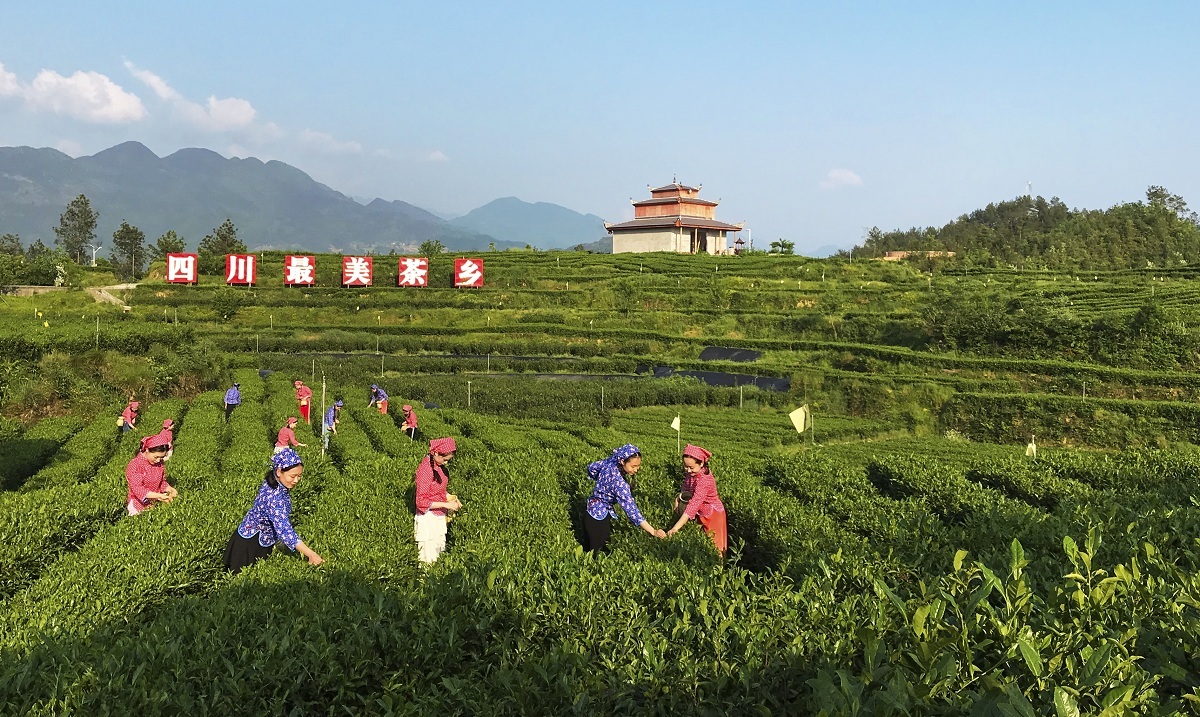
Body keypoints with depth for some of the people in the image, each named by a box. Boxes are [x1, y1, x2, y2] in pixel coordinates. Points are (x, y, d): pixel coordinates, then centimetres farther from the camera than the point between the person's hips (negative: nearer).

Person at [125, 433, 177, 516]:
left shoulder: (159, 463, 3)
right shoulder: (134, 465, -15)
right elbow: (137, 489, -20)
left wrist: (170, 489, -9)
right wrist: (159, 496, -29)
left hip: (156, 502, 6)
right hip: (140, 504, -6)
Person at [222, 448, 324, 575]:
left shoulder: (276, 484, -9)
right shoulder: (273, 496, -36)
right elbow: (284, 529, -42)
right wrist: (310, 554, -45)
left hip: (263, 542, 9)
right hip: (250, 544, -9)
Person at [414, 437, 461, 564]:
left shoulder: (439, 466, 3)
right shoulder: (425, 470, -22)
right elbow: (422, 502, -20)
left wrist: (451, 498, 1)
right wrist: (446, 504, -20)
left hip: (439, 516, 8)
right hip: (428, 517, -8)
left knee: (440, 552, 13)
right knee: (429, 560, 0)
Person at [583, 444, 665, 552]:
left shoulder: (610, 462, -9)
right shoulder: (618, 482, -32)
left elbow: (592, 468, 10)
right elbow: (631, 509, -33)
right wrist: (653, 532, -33)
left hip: (593, 510, 9)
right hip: (598, 519, -9)